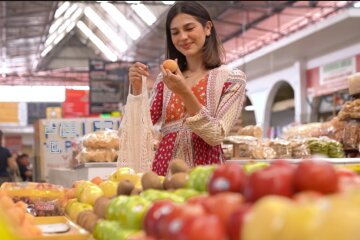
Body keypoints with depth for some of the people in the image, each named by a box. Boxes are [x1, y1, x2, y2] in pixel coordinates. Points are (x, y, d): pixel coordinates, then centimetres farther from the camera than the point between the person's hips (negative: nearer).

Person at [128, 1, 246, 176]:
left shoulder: (232, 79, -1)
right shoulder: (165, 79, 9)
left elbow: (216, 136, -10)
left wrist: (185, 93, -19)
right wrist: (137, 89, -8)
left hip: (205, 170, -3)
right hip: (164, 168, 3)